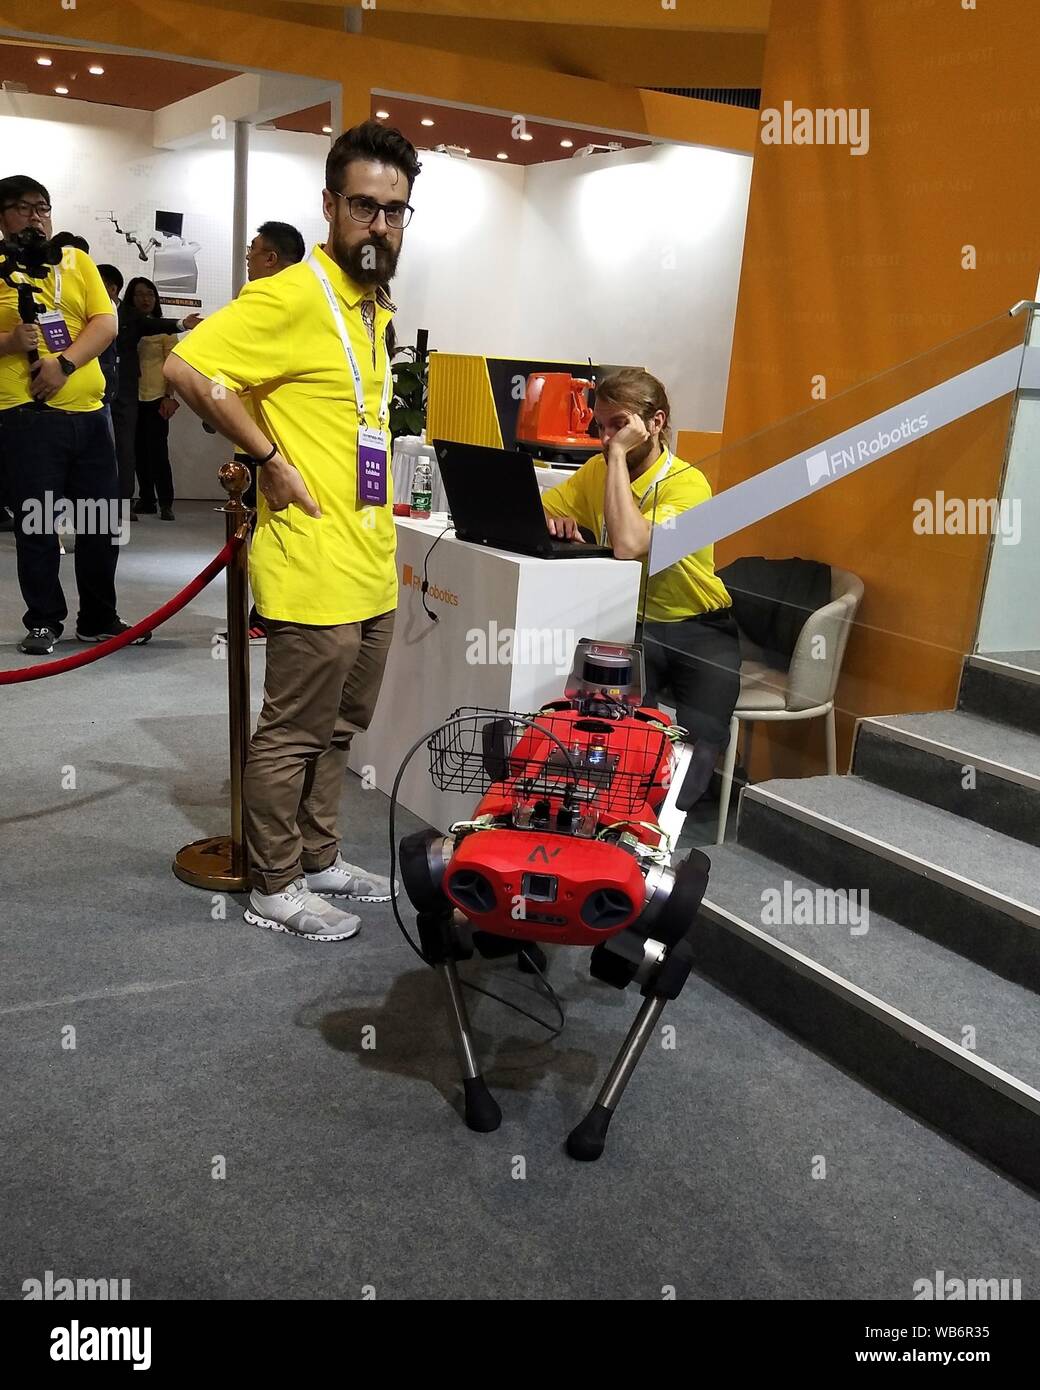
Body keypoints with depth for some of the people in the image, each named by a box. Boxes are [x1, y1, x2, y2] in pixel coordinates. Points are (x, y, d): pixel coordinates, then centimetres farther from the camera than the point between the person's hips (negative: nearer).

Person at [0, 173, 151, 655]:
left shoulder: (77, 261, 12)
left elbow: (106, 324, 2)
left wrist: (64, 362, -12)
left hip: (87, 411, 4)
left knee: (104, 519, 7)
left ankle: (99, 618, 21)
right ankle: (43, 620, 14)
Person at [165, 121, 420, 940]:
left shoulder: (375, 307, 14)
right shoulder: (293, 297, -14)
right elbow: (185, 368, -24)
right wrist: (270, 458, -19)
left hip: (373, 566, 9)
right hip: (315, 566, -9)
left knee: (339, 729, 18)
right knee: (294, 733, 3)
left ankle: (318, 859, 33)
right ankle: (274, 889, 18)